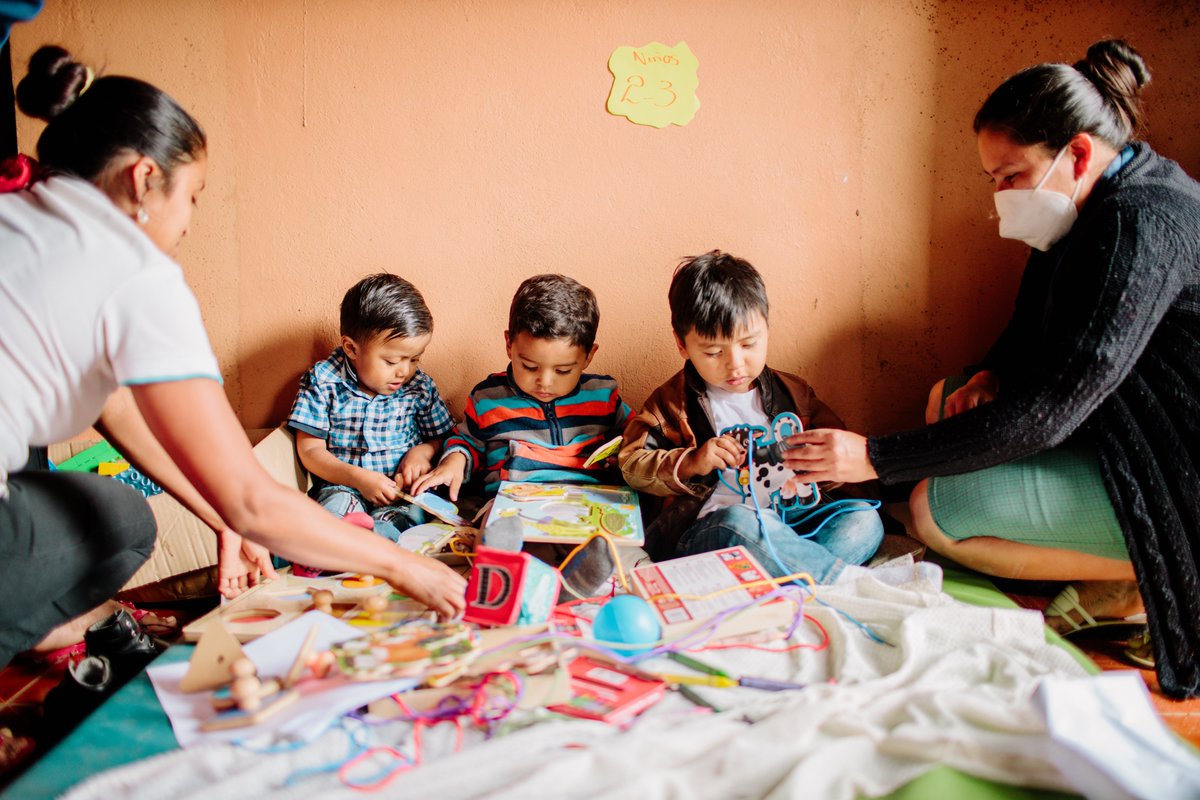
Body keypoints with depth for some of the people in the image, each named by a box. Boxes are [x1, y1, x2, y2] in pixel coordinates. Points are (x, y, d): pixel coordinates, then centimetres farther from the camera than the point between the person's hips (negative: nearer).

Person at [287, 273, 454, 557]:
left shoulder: (420, 386, 5)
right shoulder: (322, 381, -3)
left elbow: (442, 436, 16)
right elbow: (310, 450, -2)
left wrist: (422, 451, -8)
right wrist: (358, 478, -16)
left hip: (402, 490, 1)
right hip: (342, 485, 0)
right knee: (337, 503, -36)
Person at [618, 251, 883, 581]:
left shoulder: (793, 392, 16)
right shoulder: (672, 402, 8)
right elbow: (631, 464, 3)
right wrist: (690, 464, -13)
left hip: (793, 523, 4)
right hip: (708, 532, -4)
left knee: (864, 519, -18)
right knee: (739, 521, -37)